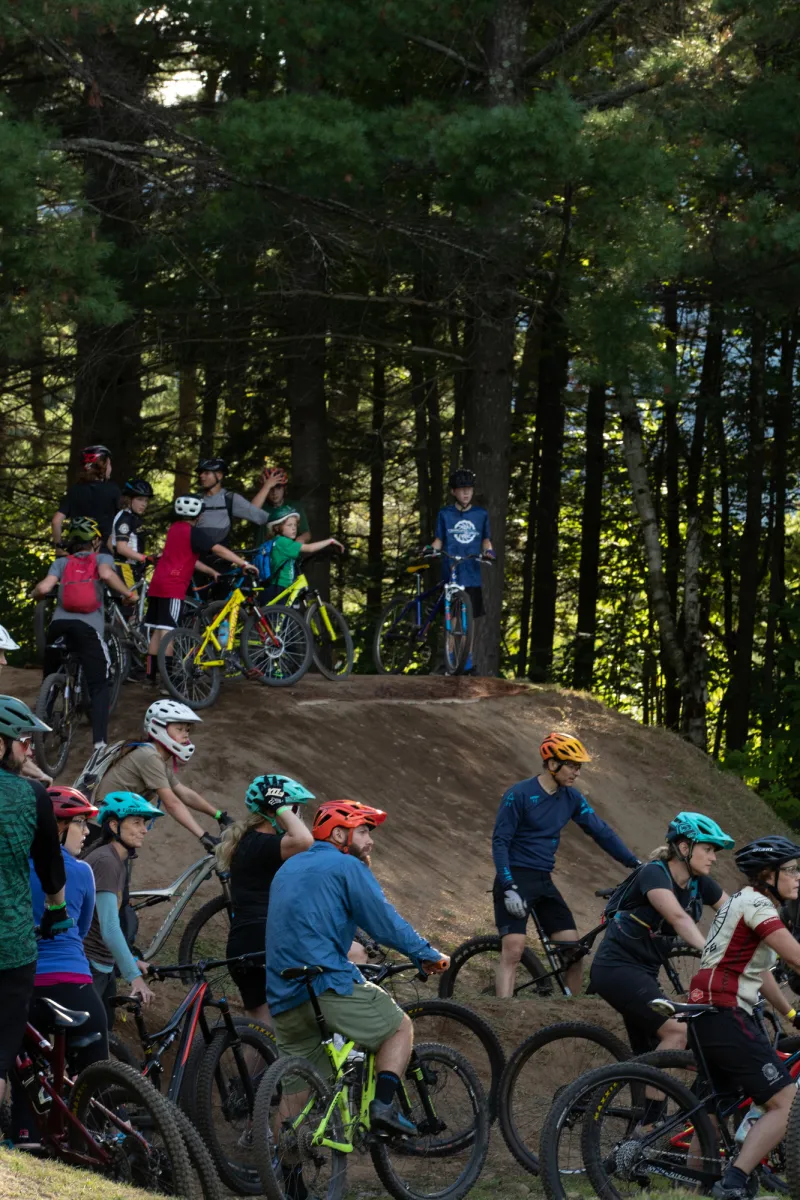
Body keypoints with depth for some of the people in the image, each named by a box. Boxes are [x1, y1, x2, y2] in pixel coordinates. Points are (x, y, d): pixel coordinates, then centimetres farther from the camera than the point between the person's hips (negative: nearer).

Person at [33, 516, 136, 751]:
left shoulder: (61, 563, 20)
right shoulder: (102, 559, 15)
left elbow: (44, 588, 4)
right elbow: (106, 574, -9)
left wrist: (35, 595, 27)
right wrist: (129, 594, 4)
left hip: (58, 625, 2)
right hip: (88, 628, -2)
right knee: (98, 686, 4)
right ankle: (100, 741, -14)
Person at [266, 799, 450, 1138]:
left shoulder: (289, 868, 24)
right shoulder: (346, 866, -1)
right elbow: (386, 923, -5)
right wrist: (429, 956, 7)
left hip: (283, 996, 7)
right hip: (328, 984, -7)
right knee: (400, 1027, 12)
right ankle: (383, 1105, -6)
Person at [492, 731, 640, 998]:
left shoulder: (571, 798, 6)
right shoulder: (519, 795, -12)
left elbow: (601, 832, 9)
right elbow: (500, 843, -12)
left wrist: (636, 864, 1)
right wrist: (509, 889, -21)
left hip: (544, 883, 7)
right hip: (515, 879, -7)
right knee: (513, 950, -19)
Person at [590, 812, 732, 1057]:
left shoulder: (700, 884, 5)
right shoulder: (655, 874, -19)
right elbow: (678, 918, -35)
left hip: (644, 972, 9)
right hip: (617, 968, -9)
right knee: (678, 1032, -24)